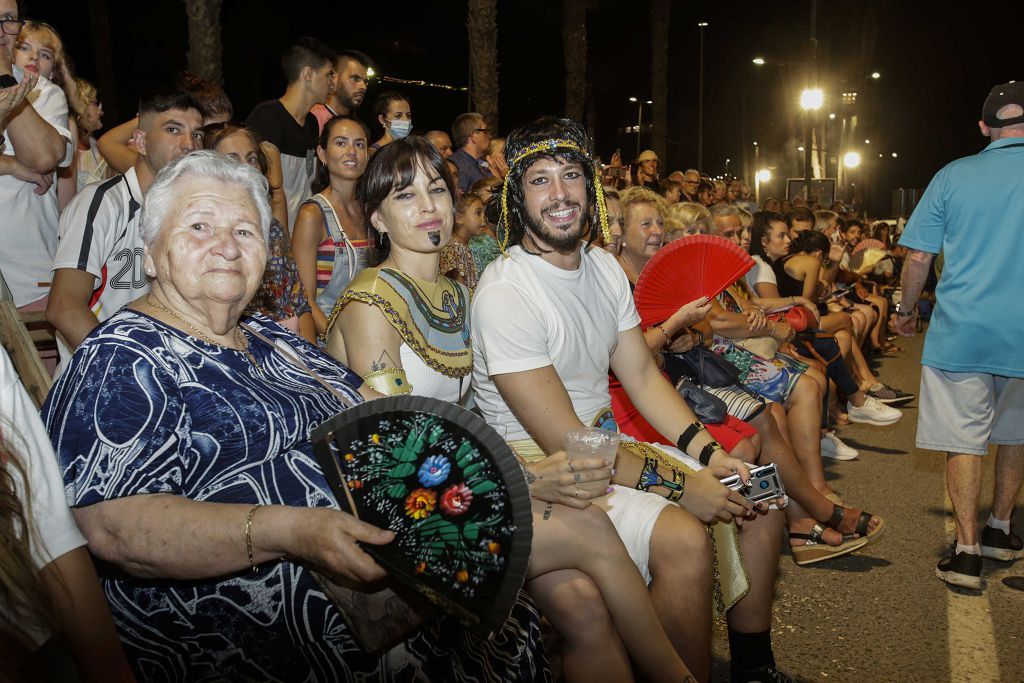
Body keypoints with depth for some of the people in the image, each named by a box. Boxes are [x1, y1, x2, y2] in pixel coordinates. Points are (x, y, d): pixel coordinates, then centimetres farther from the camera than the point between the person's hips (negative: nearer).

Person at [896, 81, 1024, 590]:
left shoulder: (953, 176, -1)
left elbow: (919, 257, -1)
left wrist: (906, 310, 13)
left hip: (961, 330, -1)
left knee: (964, 438, 3)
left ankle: (967, 552, 2)